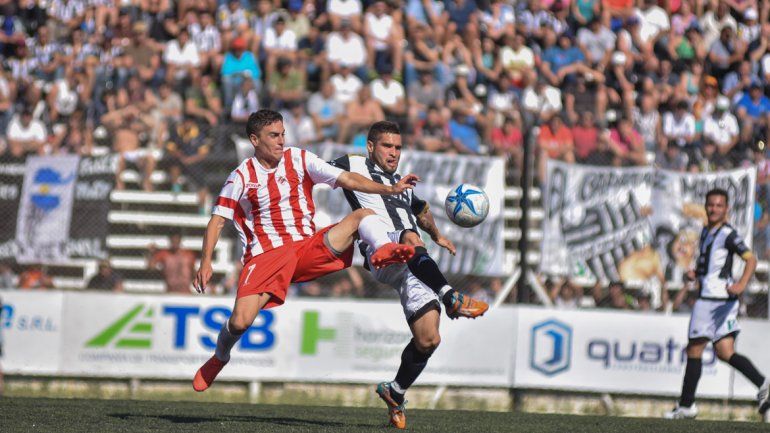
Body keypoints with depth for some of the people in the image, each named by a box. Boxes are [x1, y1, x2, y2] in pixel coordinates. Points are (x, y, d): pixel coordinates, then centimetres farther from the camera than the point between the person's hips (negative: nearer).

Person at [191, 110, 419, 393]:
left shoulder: (299, 159, 5)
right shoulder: (241, 177, 1)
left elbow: (347, 180, 0)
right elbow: (217, 220, 0)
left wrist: (391, 189, -12)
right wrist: (206, 262, -14)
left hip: (308, 247, 3)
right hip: (265, 255, -3)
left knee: (363, 215, -15)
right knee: (240, 321, -21)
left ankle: (383, 250, -46)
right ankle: (219, 358, 10)